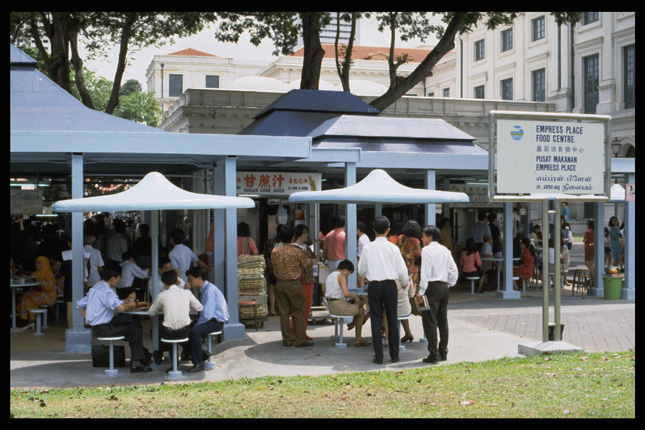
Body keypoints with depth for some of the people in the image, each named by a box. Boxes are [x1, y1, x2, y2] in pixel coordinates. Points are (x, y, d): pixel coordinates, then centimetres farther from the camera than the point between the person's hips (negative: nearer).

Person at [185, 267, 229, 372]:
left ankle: (198, 363, -17)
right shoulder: (204, 289, 11)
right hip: (210, 320, 10)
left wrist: (196, 324, -15)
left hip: (217, 322, -10)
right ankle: (201, 354, 13)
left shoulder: (210, 291, -20)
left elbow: (207, 315, -26)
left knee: (194, 331, -30)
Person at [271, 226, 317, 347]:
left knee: (284, 313, 10)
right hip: (294, 284, -4)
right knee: (298, 312, 5)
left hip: (280, 284, 4)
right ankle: (300, 340, 8)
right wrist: (312, 261, 22)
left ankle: (287, 340, 15)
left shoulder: (274, 251, -2)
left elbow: (274, 266, 10)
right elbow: (305, 264, 0)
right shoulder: (297, 252, -14)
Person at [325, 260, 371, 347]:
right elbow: (346, 293, -25)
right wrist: (354, 296, -5)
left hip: (330, 307, 9)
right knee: (361, 311, 15)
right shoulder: (341, 276, -13)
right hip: (339, 306, -9)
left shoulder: (329, 276, 14)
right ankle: (358, 339, 19)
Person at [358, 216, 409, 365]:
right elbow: (402, 270, -1)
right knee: (392, 319, 9)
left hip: (374, 286, 0)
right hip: (390, 285, 0)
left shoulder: (367, 248, -3)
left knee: (376, 320, 4)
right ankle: (394, 355, 13)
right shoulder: (393, 248, -4)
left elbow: (362, 271, 4)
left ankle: (378, 356, 5)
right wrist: (404, 283, 19)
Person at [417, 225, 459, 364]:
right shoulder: (445, 250, 13)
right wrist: (449, 284, 18)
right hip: (444, 287, 7)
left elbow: (425, 272, -14)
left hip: (432, 286, -7)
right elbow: (454, 270, 11)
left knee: (430, 322, -4)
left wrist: (421, 291, -12)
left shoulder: (427, 250, -7)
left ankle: (433, 354, -5)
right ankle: (443, 353, 17)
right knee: (443, 321, 12)